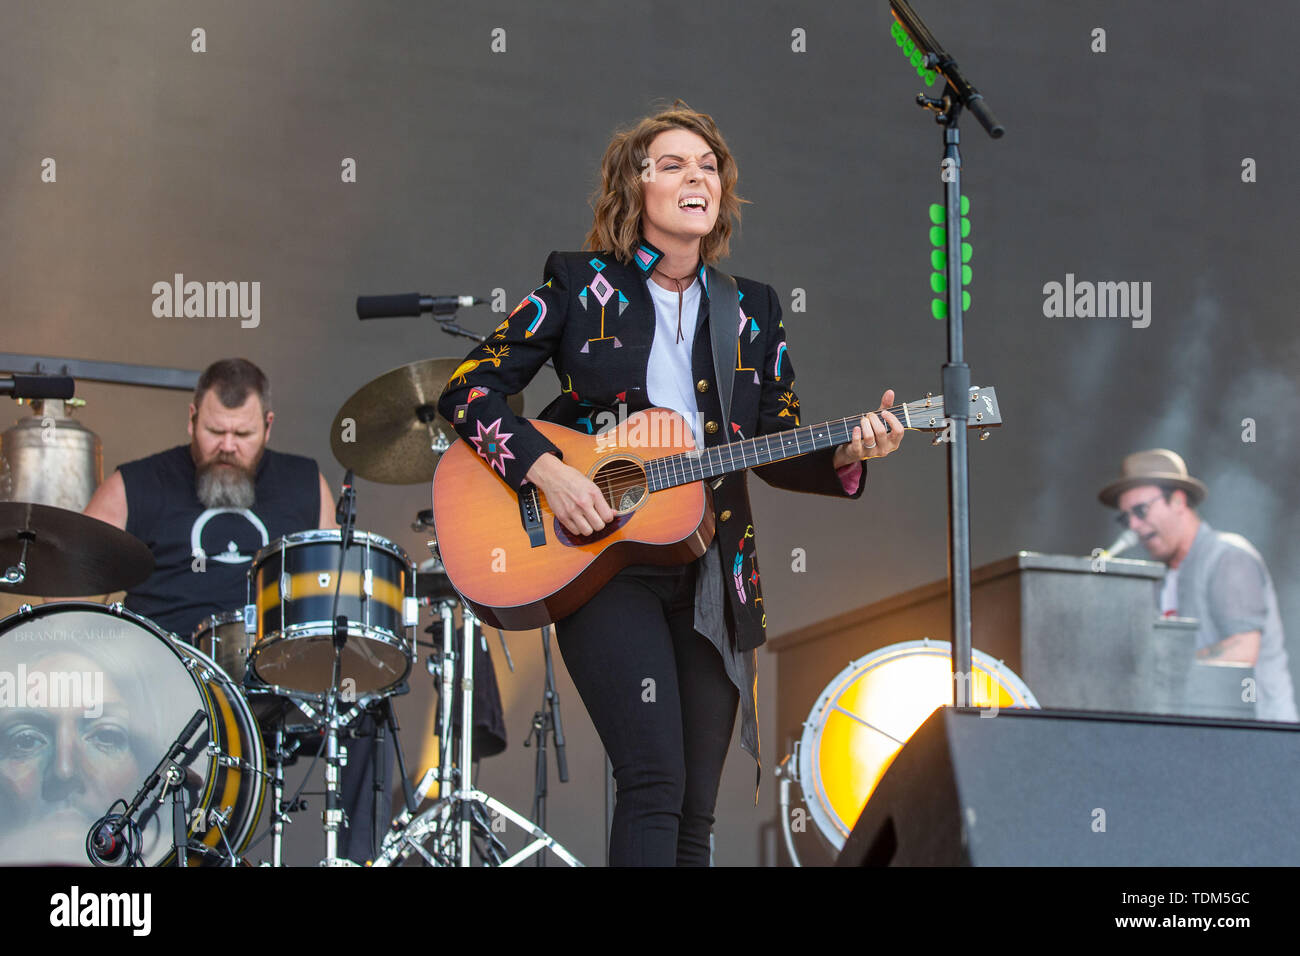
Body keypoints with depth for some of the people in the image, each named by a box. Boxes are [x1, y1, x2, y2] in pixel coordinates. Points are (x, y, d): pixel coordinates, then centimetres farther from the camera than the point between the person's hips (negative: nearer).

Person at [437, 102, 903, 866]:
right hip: (602, 563, -4)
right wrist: (546, 469, -15)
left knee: (696, 814, 4)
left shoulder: (753, 310, 12)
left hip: (714, 576, 4)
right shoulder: (580, 285, 3)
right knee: (657, 784, -19)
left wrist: (846, 456, -7)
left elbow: (779, 452, 14)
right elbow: (467, 391, -1)